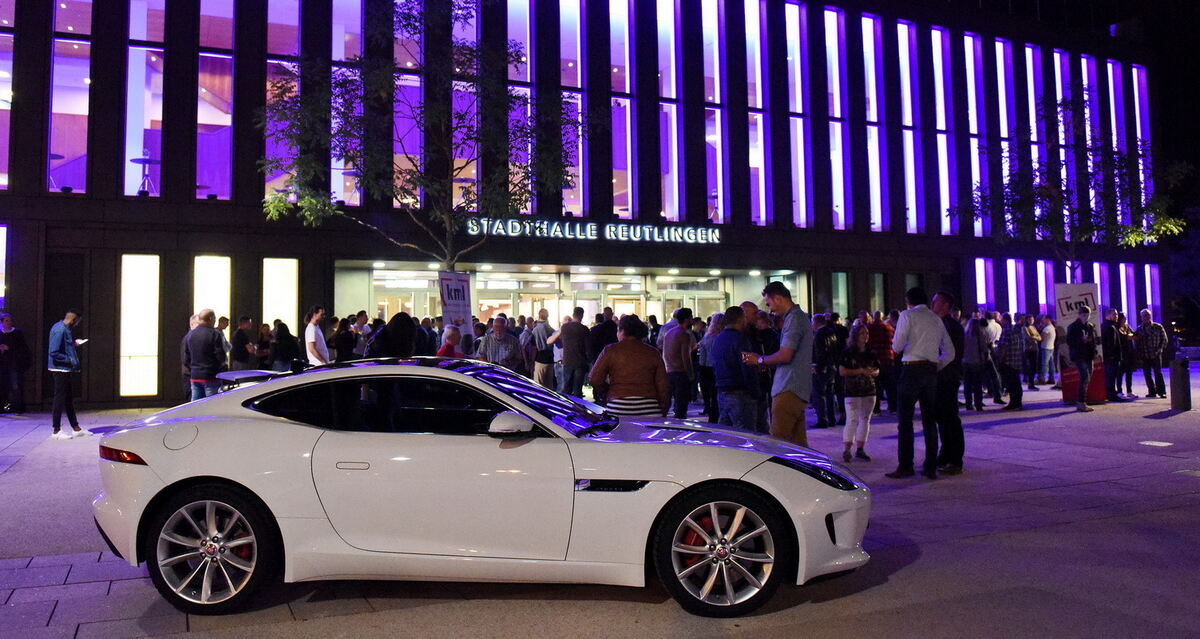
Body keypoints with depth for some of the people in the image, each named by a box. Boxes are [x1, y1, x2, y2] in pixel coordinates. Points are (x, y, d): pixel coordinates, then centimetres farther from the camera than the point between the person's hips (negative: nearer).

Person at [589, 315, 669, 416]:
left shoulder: (610, 350, 4)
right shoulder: (653, 352, 10)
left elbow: (594, 379, 1)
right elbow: (663, 386, 6)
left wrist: (607, 392, 19)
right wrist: (663, 413, 13)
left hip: (618, 409, -2)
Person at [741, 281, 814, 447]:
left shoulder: (794, 318, -11)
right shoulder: (800, 316, 21)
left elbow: (785, 356, -18)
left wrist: (760, 360, -3)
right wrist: (765, 364, 17)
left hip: (789, 390, -10)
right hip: (799, 390, 10)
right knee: (798, 442, 11)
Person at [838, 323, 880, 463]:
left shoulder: (871, 353, 11)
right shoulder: (848, 352, -4)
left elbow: (877, 370, 16)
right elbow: (842, 371, -10)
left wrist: (872, 372, -7)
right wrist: (860, 371, -16)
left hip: (869, 391, 6)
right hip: (852, 392, -6)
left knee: (865, 419, 8)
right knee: (852, 420, -10)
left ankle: (860, 449, 16)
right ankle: (846, 449, -10)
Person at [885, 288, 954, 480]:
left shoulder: (908, 315, -2)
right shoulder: (937, 319, 14)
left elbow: (897, 346, -7)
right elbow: (950, 353, 13)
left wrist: (896, 344, 15)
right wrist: (936, 368, 18)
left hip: (912, 369, -5)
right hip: (932, 370, 6)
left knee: (906, 420, -1)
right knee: (930, 420, 10)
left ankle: (906, 466, -1)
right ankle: (931, 468, 13)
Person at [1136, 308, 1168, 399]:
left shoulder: (1158, 327, 2)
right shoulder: (1139, 329, 8)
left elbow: (1164, 340, 3)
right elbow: (1137, 342, 10)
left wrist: (1159, 350, -8)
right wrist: (1139, 354, 2)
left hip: (1156, 355, -3)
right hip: (1144, 356, 3)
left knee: (1158, 373, -6)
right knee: (1147, 374, 5)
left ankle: (1161, 391, 1)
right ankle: (1152, 391, 15)